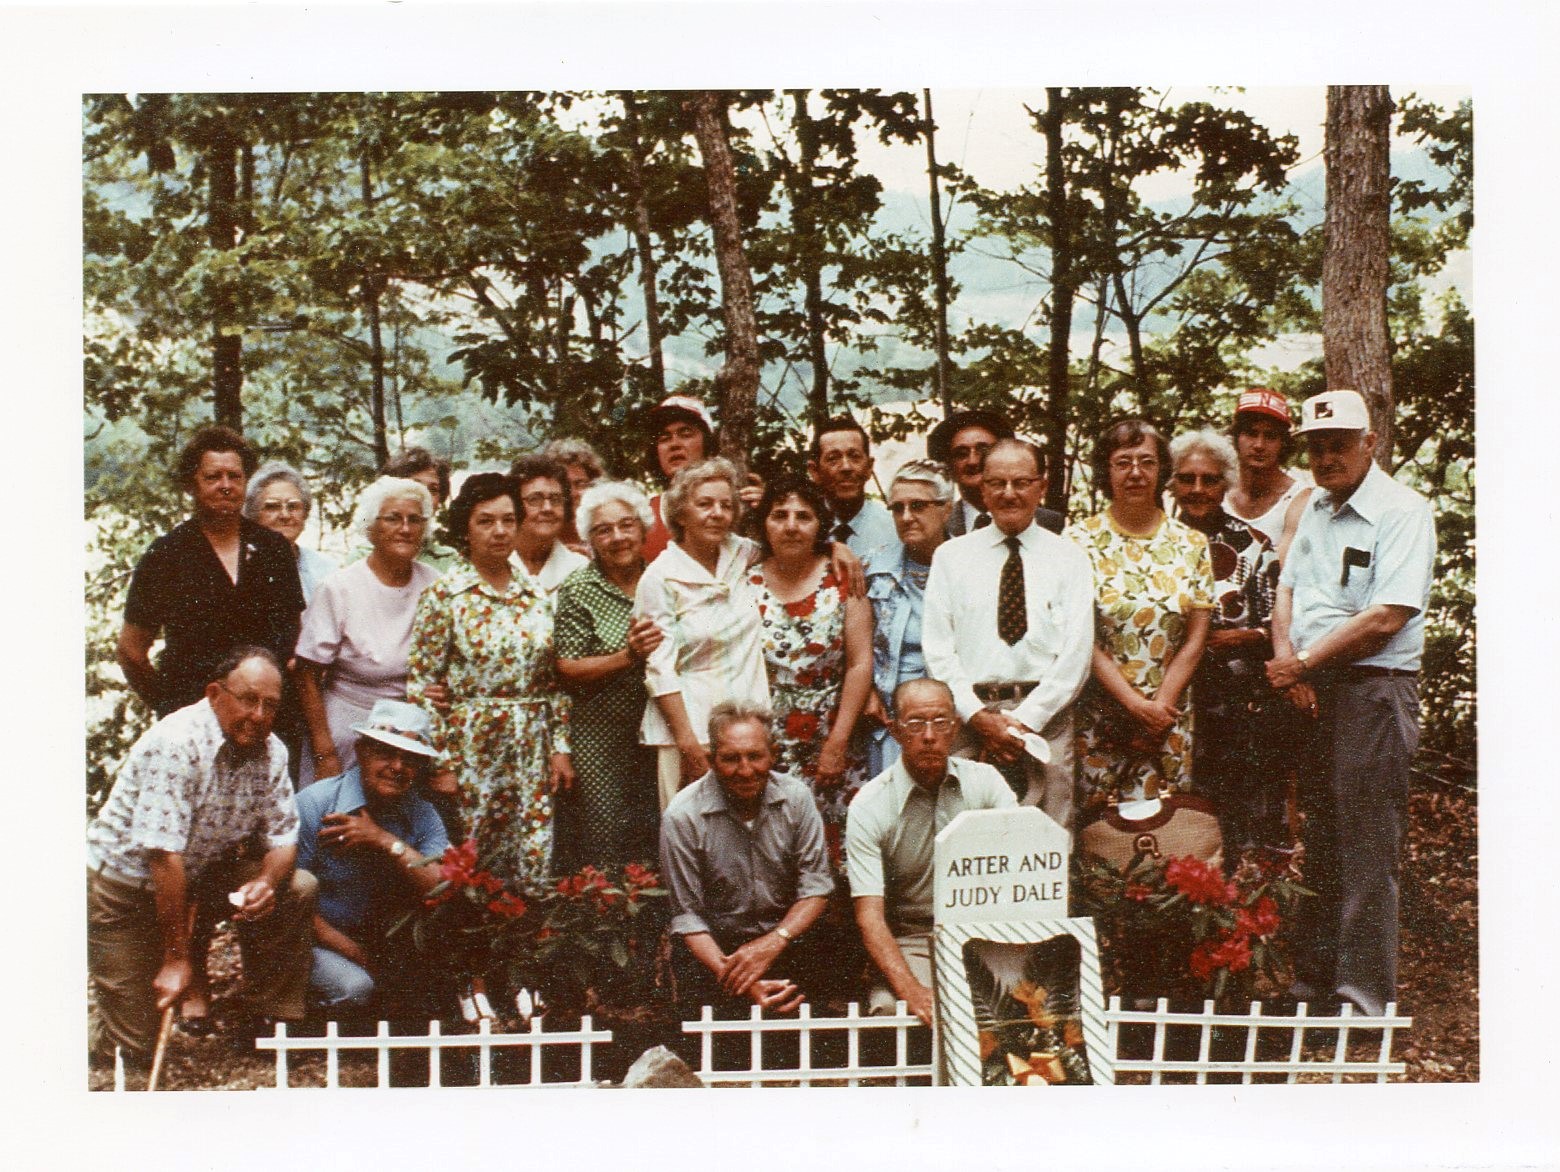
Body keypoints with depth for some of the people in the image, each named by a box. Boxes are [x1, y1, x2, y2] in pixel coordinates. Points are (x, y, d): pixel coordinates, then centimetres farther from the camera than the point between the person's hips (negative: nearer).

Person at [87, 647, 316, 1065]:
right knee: (132, 1047, -7)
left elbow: (283, 834, -2)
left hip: (203, 874, 6)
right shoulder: (177, 743, -28)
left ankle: (272, 1022, -1)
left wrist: (267, 881, -27)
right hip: (124, 879, -6)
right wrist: (176, 959, -28)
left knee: (297, 889, -14)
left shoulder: (271, 752, -6)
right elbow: (164, 855, -30)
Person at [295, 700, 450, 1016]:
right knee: (355, 987, -31)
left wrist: (386, 841, -25)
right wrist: (362, 958, -19)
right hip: (320, 940, -4)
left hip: (386, 940, 4)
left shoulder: (422, 815, -2)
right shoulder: (313, 804, -14)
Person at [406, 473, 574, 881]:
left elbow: (554, 681, 12)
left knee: (533, 866, 4)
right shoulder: (444, 595, -4)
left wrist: (560, 747, 7)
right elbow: (421, 685, -6)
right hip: (470, 749, -4)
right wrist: (439, 762, -10)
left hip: (532, 750, 4)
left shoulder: (537, 595, 9)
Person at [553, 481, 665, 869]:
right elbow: (567, 671, -9)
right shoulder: (578, 590, -4)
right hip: (600, 740, -4)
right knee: (603, 846, -3)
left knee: (657, 844, 5)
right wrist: (627, 657, -21)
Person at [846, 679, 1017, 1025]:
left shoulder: (985, 781, 2)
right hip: (909, 942, -2)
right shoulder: (869, 806, -6)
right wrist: (912, 991, -30)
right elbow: (869, 916, -12)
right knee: (890, 1010, -33)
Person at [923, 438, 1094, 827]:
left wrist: (1026, 720, -8)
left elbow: (1076, 653, 1)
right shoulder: (950, 556, 11)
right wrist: (978, 717, -7)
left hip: (1046, 721, 0)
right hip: (968, 717, 0)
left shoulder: (1068, 558, 9)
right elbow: (937, 648, 4)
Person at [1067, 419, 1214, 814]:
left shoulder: (1191, 544, 7)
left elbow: (1195, 638, 5)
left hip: (1169, 715, 2)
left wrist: (1160, 708, -6)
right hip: (1098, 717, -2)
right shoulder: (1080, 541, -2)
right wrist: (1136, 704, -12)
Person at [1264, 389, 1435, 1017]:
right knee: (1319, 846, 13)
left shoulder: (1403, 511, -10)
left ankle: (1364, 1002, 2)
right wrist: (1286, 658, -4)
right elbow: (1287, 589, 15)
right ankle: (1312, 982, 22)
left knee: (1366, 854, -5)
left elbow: (1387, 618, -18)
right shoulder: (1316, 507, 14)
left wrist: (1305, 663, -11)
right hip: (1311, 692, 7)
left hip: (1374, 690, -7)